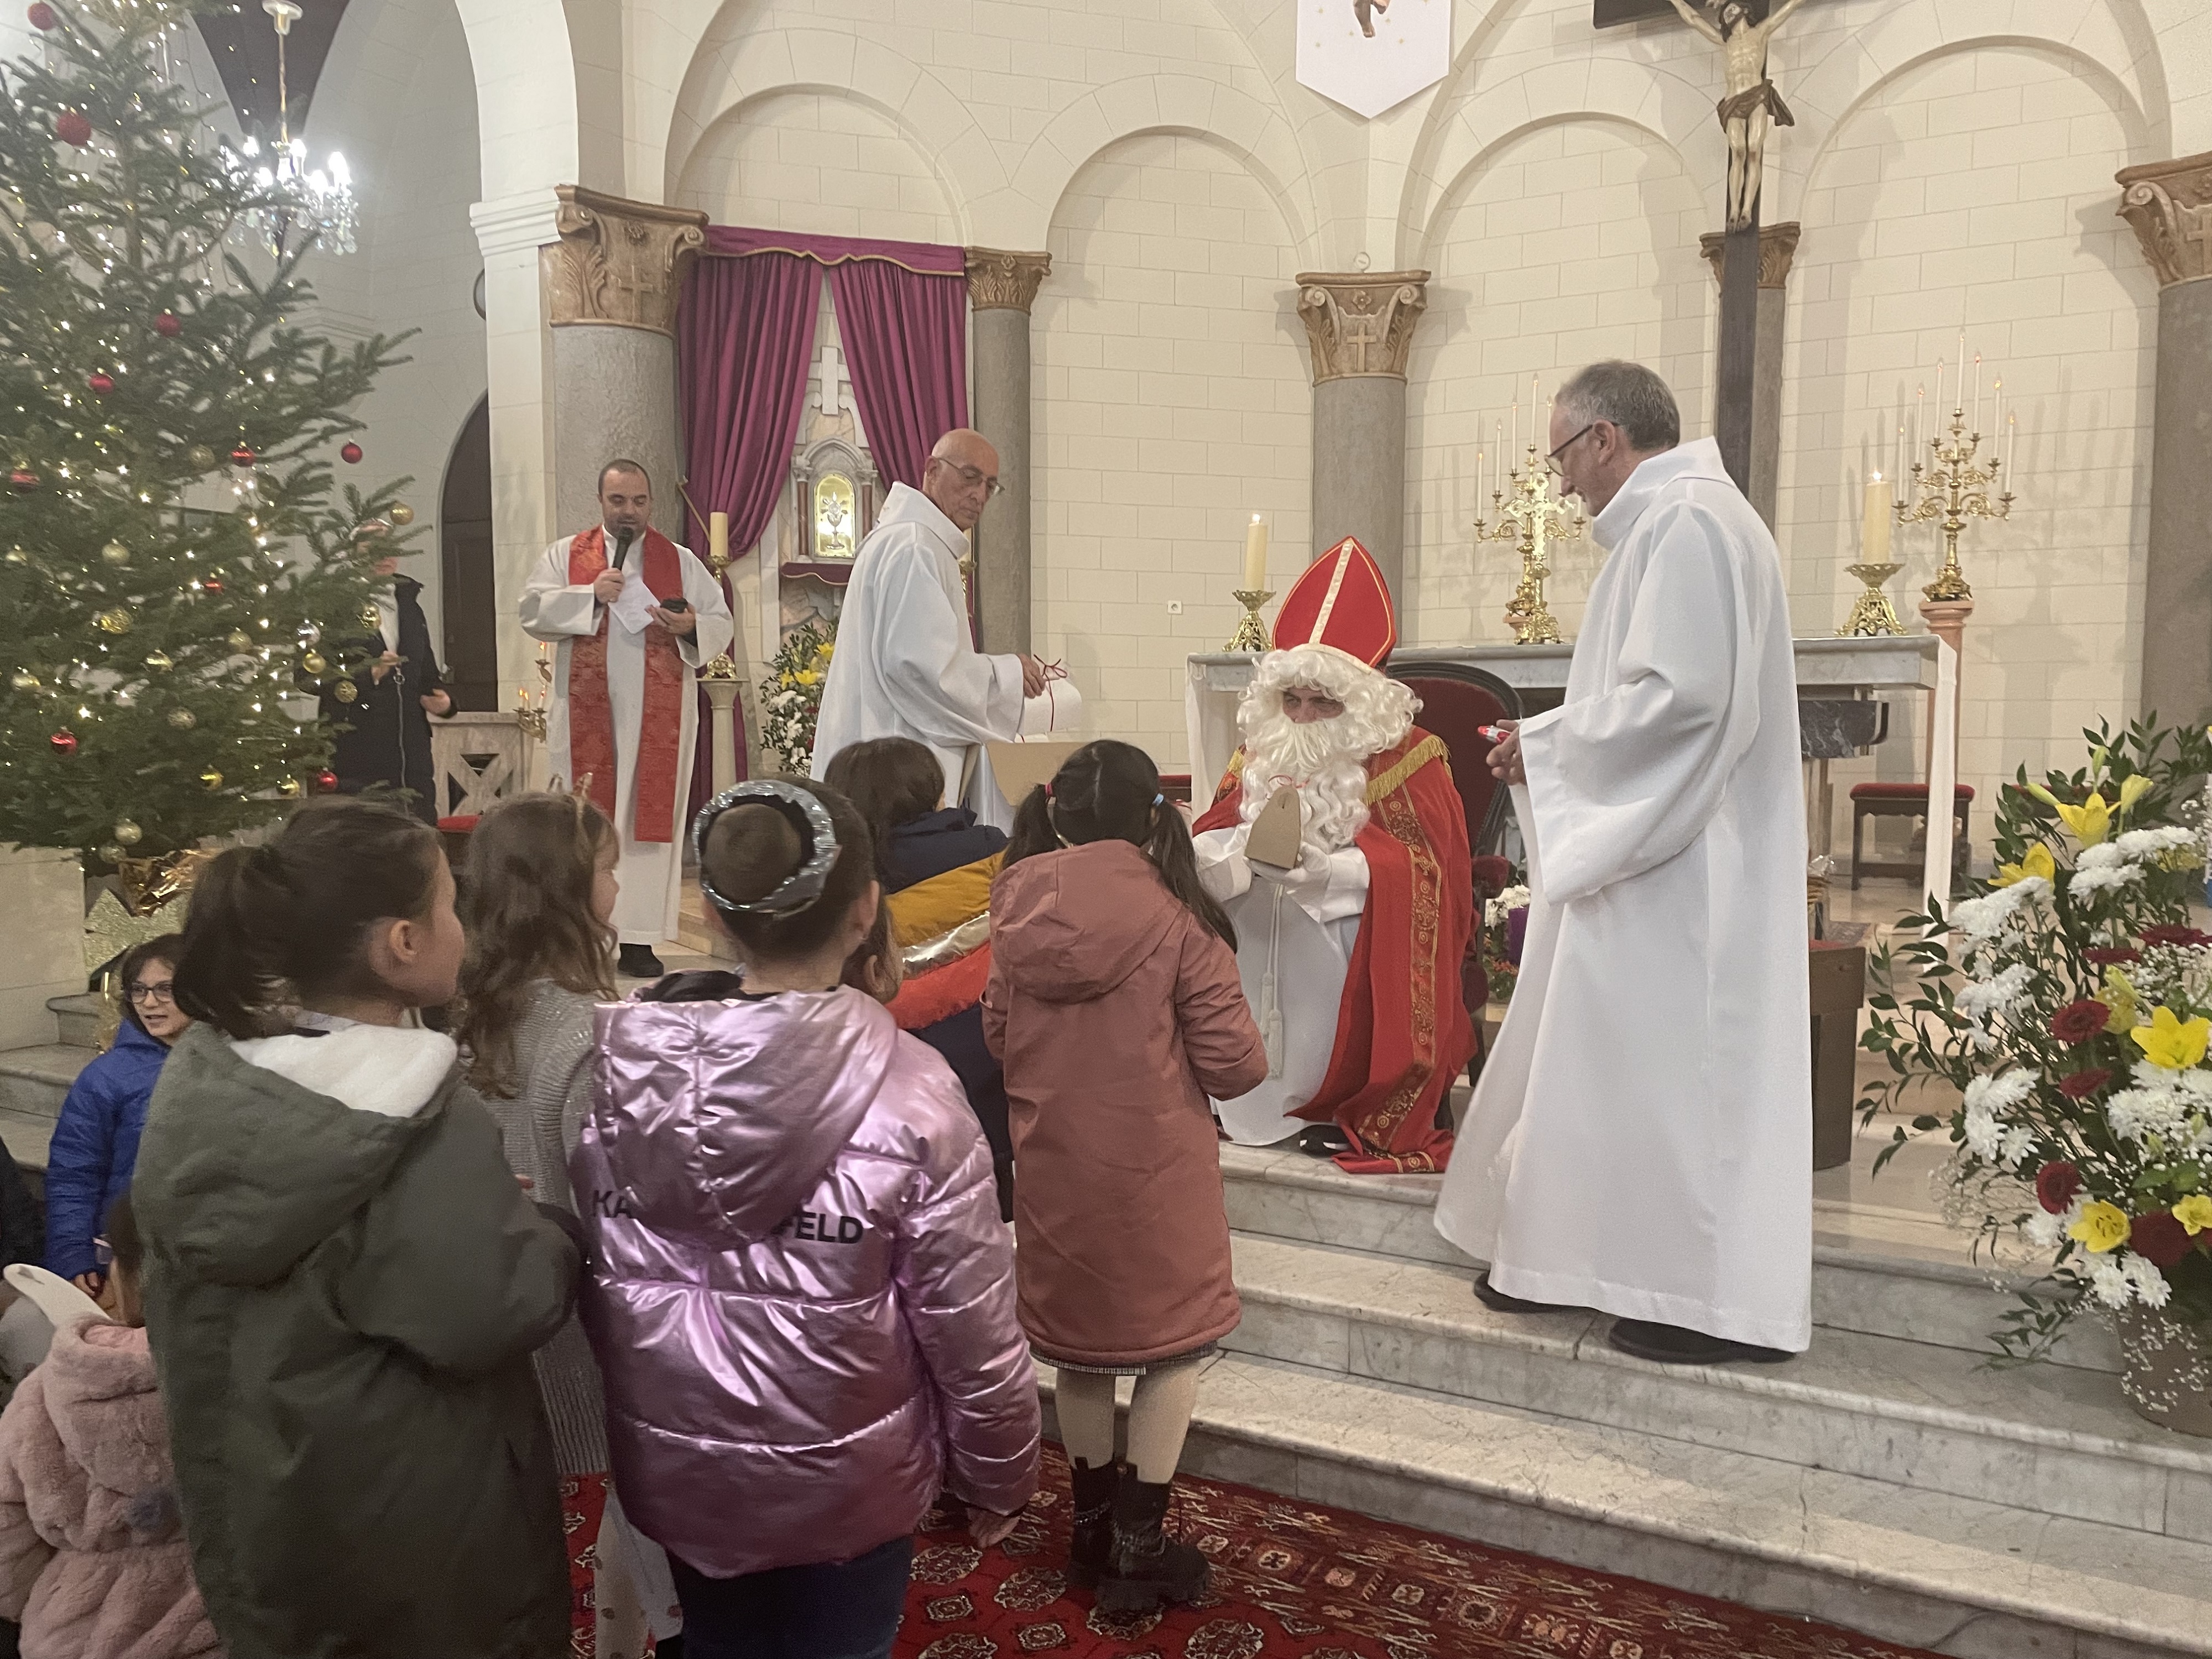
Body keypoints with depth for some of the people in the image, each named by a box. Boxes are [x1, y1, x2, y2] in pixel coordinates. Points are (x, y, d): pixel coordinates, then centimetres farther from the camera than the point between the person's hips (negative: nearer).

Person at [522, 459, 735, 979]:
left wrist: (691, 626, -14)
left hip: (658, 717, 1)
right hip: (586, 714, 0)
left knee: (650, 818, -1)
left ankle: (638, 939, 2)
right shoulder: (566, 555, 10)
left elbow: (721, 623, 8)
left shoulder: (681, 561, 11)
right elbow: (532, 612, -1)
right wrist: (591, 595, -13)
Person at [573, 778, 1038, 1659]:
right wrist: (997, 1477, 1)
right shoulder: (907, 1095, -24)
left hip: (674, 1467, 3)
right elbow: (973, 1330, -17)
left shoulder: (614, 1070, -13)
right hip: (844, 1480, -3)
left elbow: (591, 1286, -1)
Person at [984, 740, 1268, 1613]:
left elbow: (998, 1037, 7)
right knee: (1173, 1347, 15)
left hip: (1052, 1173, 4)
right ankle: (1138, 1547, 18)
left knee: (1081, 1349, 21)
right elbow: (1234, 1064, -14)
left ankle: (1093, 1526, 36)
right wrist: (1248, 1052, 8)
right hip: (1154, 1175, -4)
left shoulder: (1017, 915, -6)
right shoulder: (1178, 919, -17)